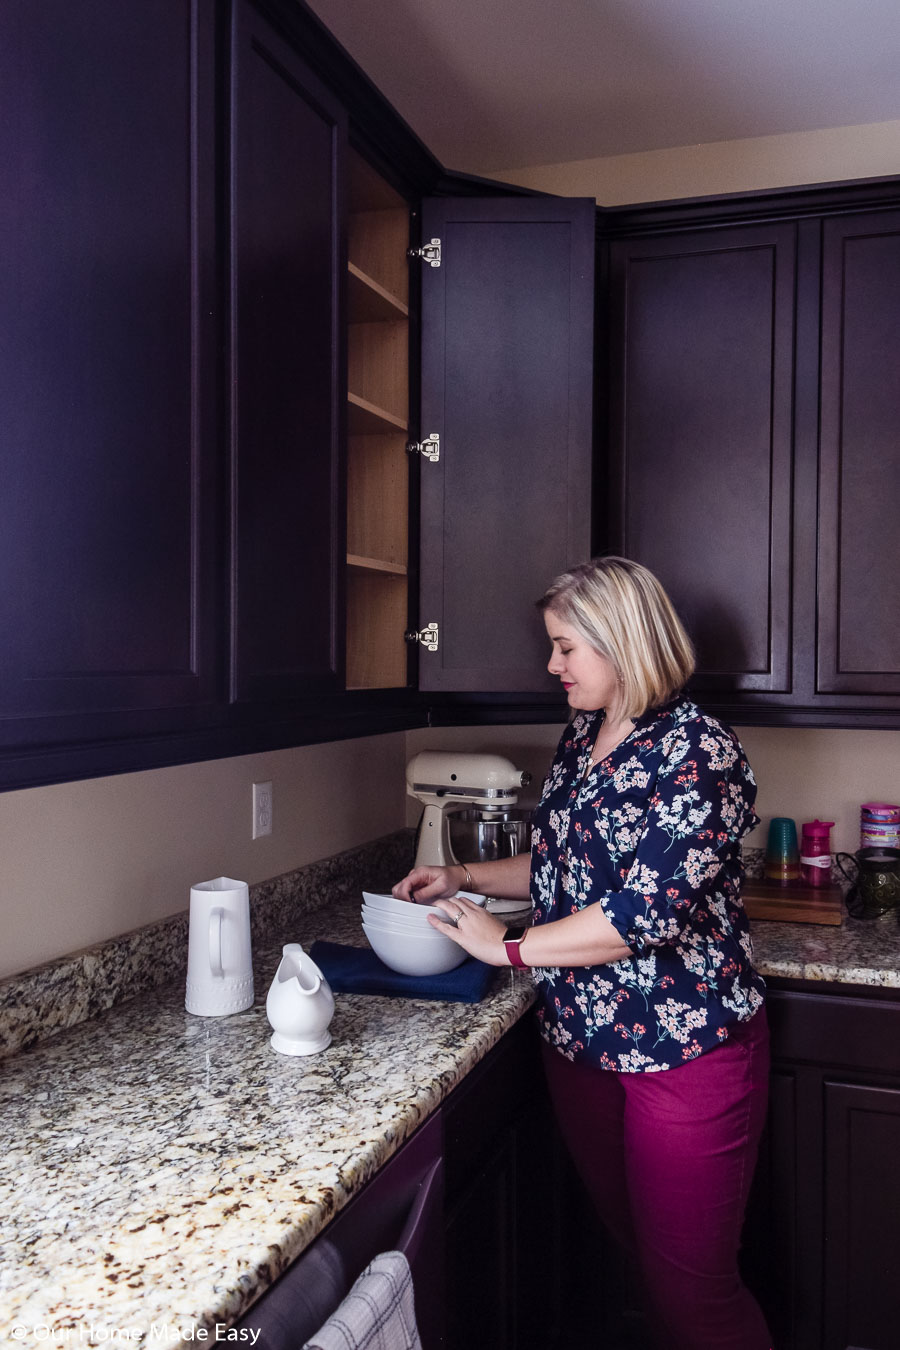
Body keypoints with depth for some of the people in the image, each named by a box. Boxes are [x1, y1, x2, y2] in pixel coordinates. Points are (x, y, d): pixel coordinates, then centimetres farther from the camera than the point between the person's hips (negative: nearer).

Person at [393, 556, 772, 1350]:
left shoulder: (698, 754, -17)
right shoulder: (581, 740, 8)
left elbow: (647, 909, -24)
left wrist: (509, 947, -17)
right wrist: (464, 878, 8)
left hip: (684, 1051, -7)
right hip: (578, 1040, 7)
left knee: (691, 1284, 5)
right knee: (634, 1249, 19)